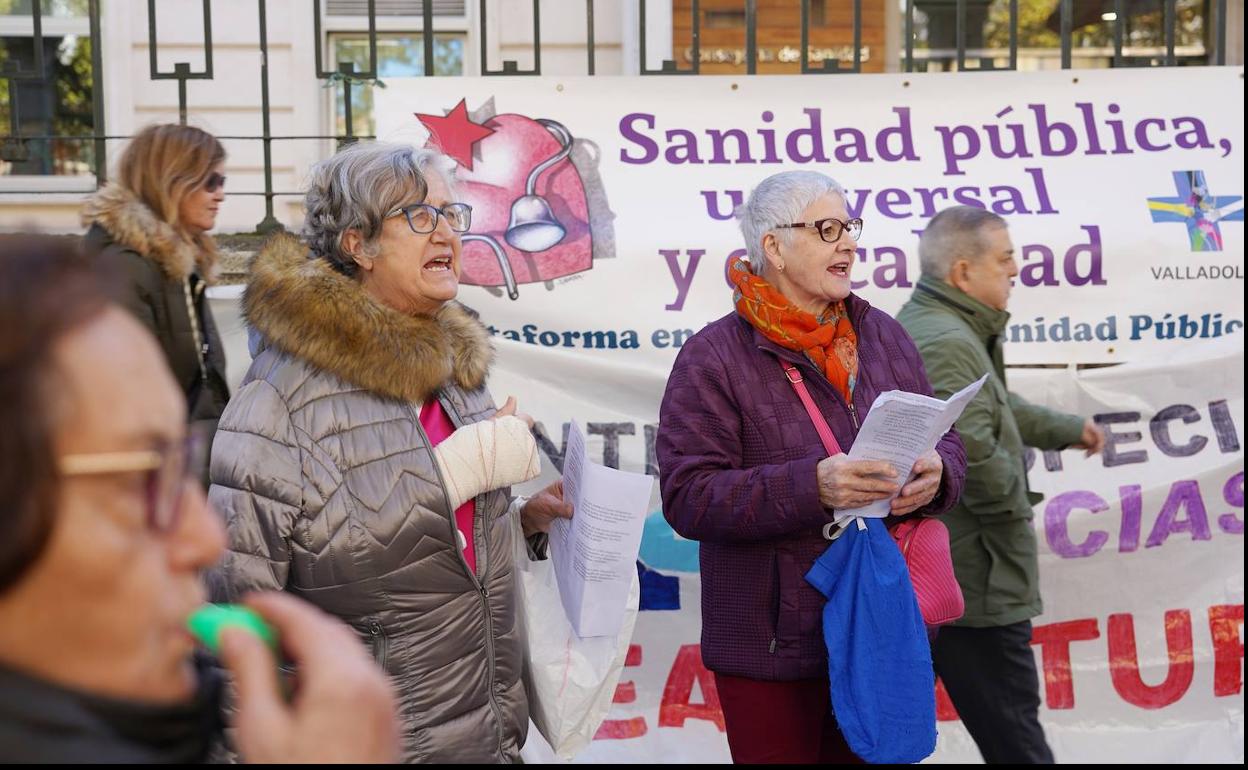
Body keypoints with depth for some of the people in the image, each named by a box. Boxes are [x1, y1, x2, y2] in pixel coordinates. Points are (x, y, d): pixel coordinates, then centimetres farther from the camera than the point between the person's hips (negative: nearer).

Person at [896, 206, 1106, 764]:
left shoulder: (918, 326, 14)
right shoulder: (947, 344, -21)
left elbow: (992, 407, 27)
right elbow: (973, 452, -31)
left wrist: (1067, 430, 34)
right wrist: (1016, 507, -13)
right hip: (972, 580, -11)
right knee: (1013, 736, 3)